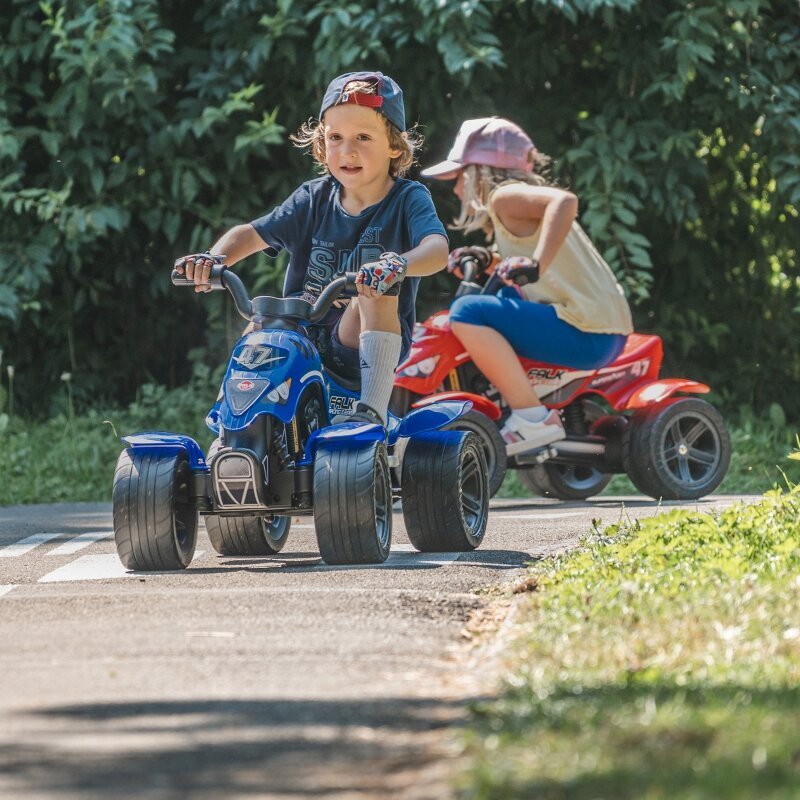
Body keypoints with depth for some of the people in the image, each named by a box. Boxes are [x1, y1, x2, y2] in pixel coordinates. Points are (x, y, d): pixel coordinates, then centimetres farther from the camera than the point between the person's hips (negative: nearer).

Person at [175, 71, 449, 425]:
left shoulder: (409, 199, -5)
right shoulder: (314, 199, 8)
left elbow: (436, 248, -25)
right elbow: (250, 234, 8)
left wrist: (398, 264, -48)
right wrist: (213, 259, -15)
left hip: (364, 345, -4)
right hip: (305, 340, 4)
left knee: (378, 288, -31)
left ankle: (372, 409, -35)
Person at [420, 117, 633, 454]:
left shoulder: (505, 196, -7)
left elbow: (565, 200, -26)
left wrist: (536, 265, -32)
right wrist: (489, 260, 23)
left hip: (586, 334, -10)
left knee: (468, 312, -20)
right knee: (503, 298, 33)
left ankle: (532, 417, -20)